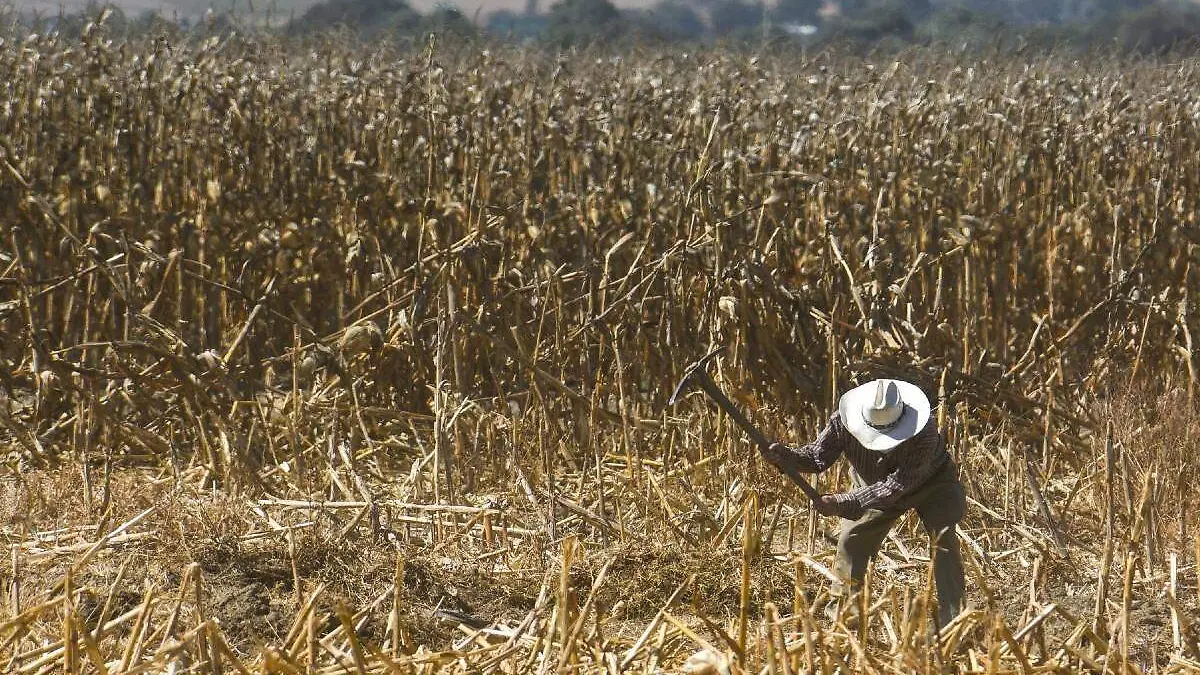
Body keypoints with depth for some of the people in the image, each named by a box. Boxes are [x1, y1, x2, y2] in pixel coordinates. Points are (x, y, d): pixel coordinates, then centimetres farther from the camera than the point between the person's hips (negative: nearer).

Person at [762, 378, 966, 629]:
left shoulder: (925, 433, -42)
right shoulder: (844, 421, -31)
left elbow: (894, 486, -43)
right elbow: (817, 456, -19)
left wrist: (842, 503, -49)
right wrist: (784, 455, -42)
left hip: (930, 484, -3)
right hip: (874, 486, 3)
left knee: (943, 539, -21)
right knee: (852, 540, -10)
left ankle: (952, 619, -14)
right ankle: (843, 612, 7)